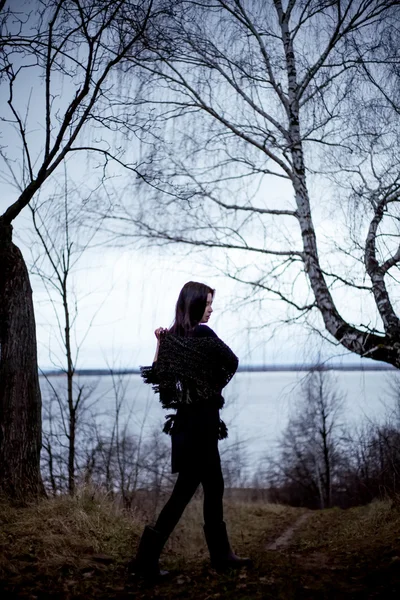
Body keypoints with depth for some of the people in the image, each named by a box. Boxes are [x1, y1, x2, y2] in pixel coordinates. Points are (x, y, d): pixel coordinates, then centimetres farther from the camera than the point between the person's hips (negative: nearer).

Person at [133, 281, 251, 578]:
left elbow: (156, 376, 7)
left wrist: (160, 343, 6)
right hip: (201, 419, -8)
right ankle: (149, 554, 0)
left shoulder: (171, 337, 5)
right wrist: (214, 387, 9)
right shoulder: (203, 335, -15)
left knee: (213, 485, 15)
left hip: (186, 420, 8)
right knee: (186, 487, -1)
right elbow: (232, 363, -6)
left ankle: (221, 554, 24)